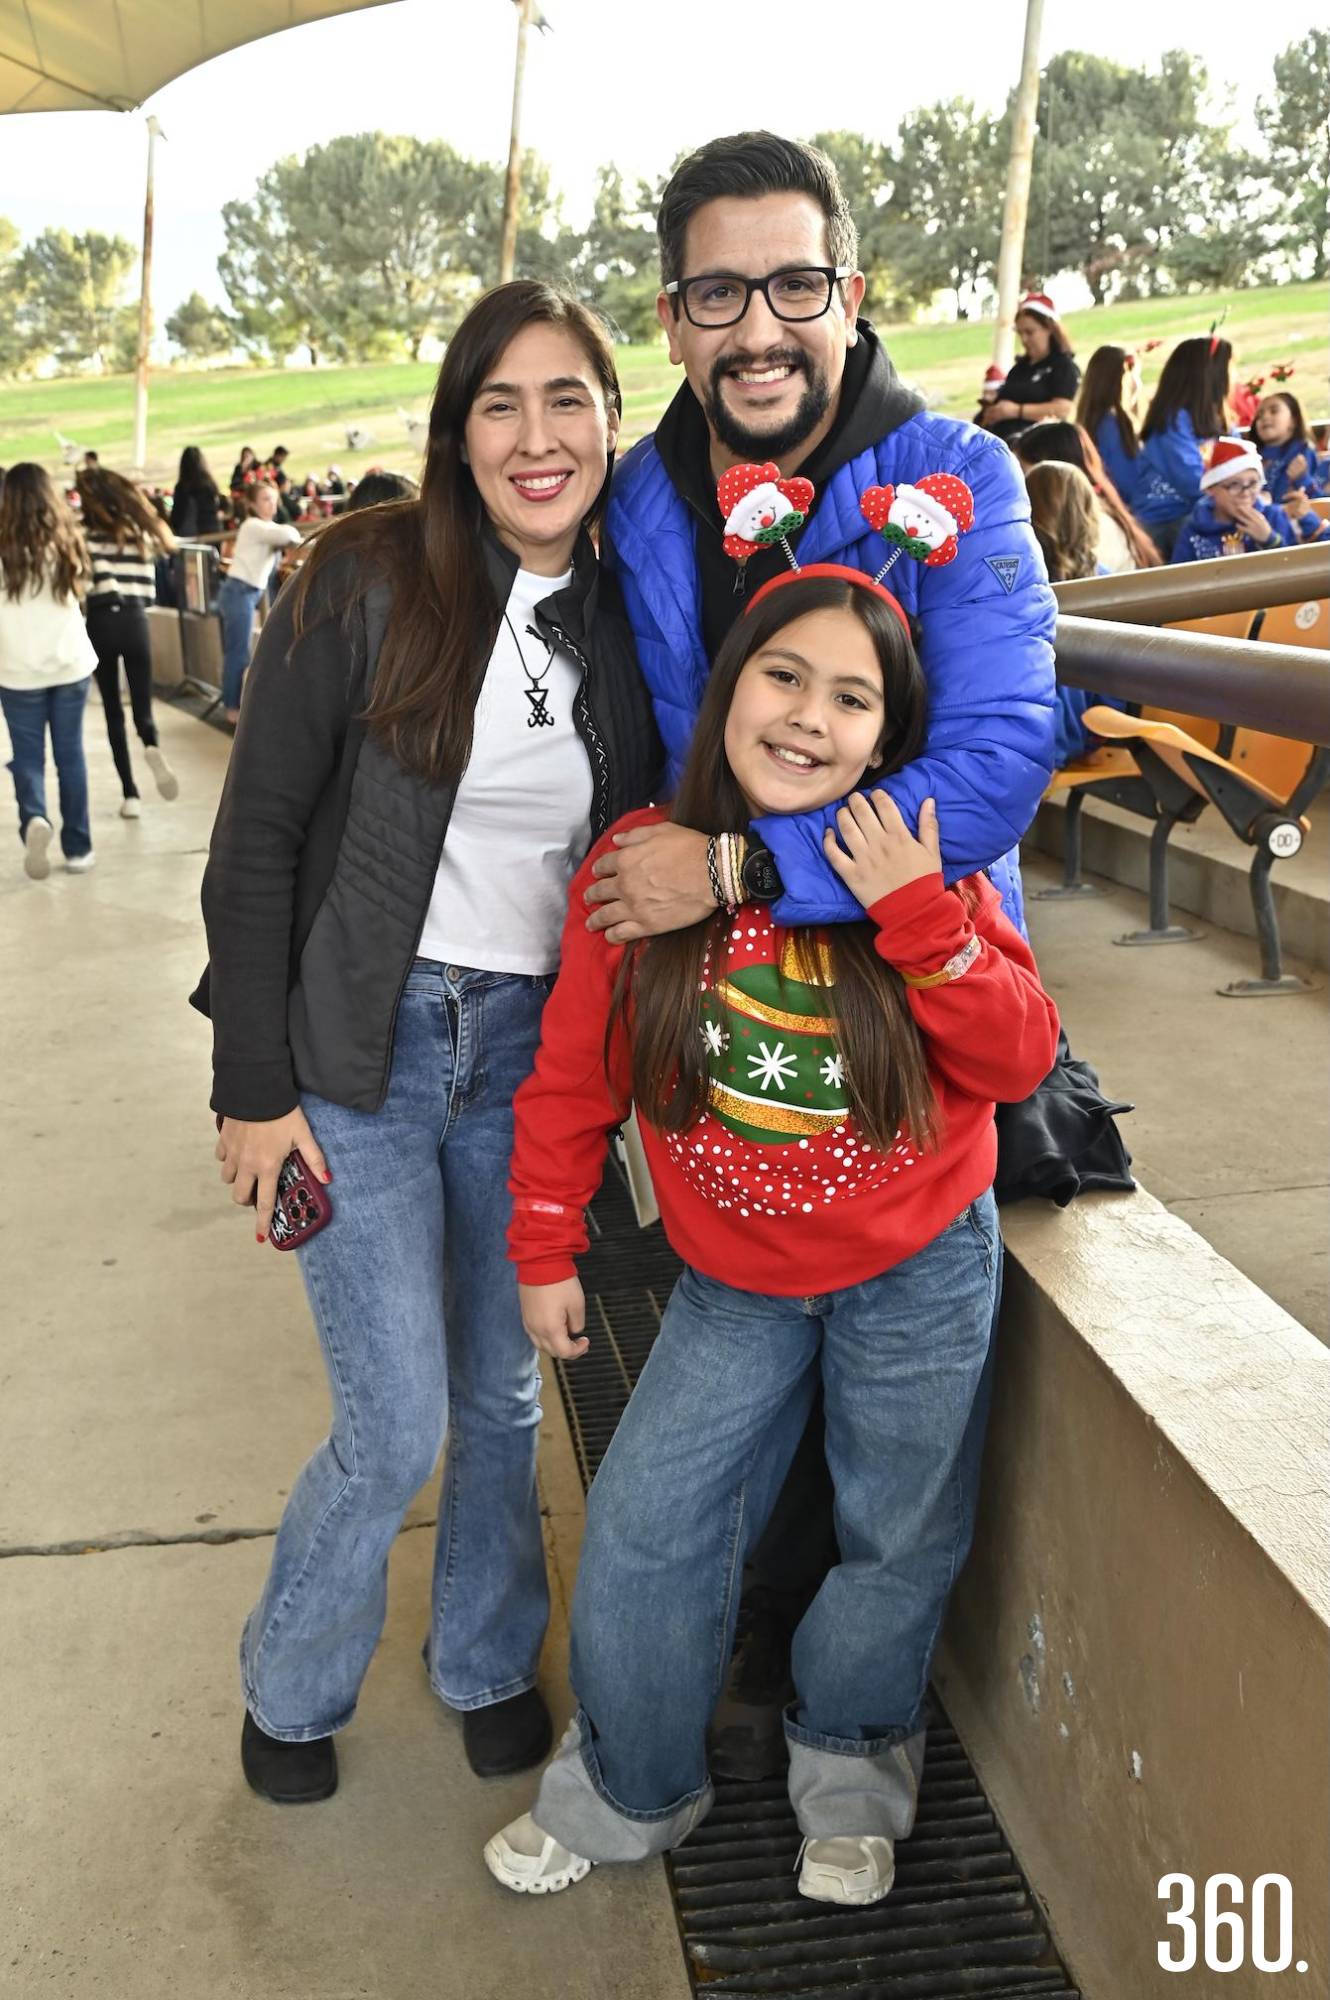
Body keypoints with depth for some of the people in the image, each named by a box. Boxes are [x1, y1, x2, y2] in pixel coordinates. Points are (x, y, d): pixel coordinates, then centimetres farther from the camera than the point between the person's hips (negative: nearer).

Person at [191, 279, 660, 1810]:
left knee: (503, 1395, 16)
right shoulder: (365, 580, -10)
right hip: (360, 1051, -4)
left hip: (530, 1053, 4)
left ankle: (486, 1661, 41)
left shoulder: (622, 621, 3)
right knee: (397, 1425, 1)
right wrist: (255, 1087, -11)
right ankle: (289, 1688, 30)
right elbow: (256, 841, -9)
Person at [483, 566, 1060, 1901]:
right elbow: (571, 1076, -3)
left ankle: (852, 1770, 43)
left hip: (918, 1274, 0)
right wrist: (544, 1250, 2)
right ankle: (627, 1788, 32)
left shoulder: (925, 872, -12)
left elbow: (1021, 1060, -14)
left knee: (898, 1538, 13)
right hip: (735, 1284, 1)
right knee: (644, 1527, 3)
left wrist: (918, 915, -26)